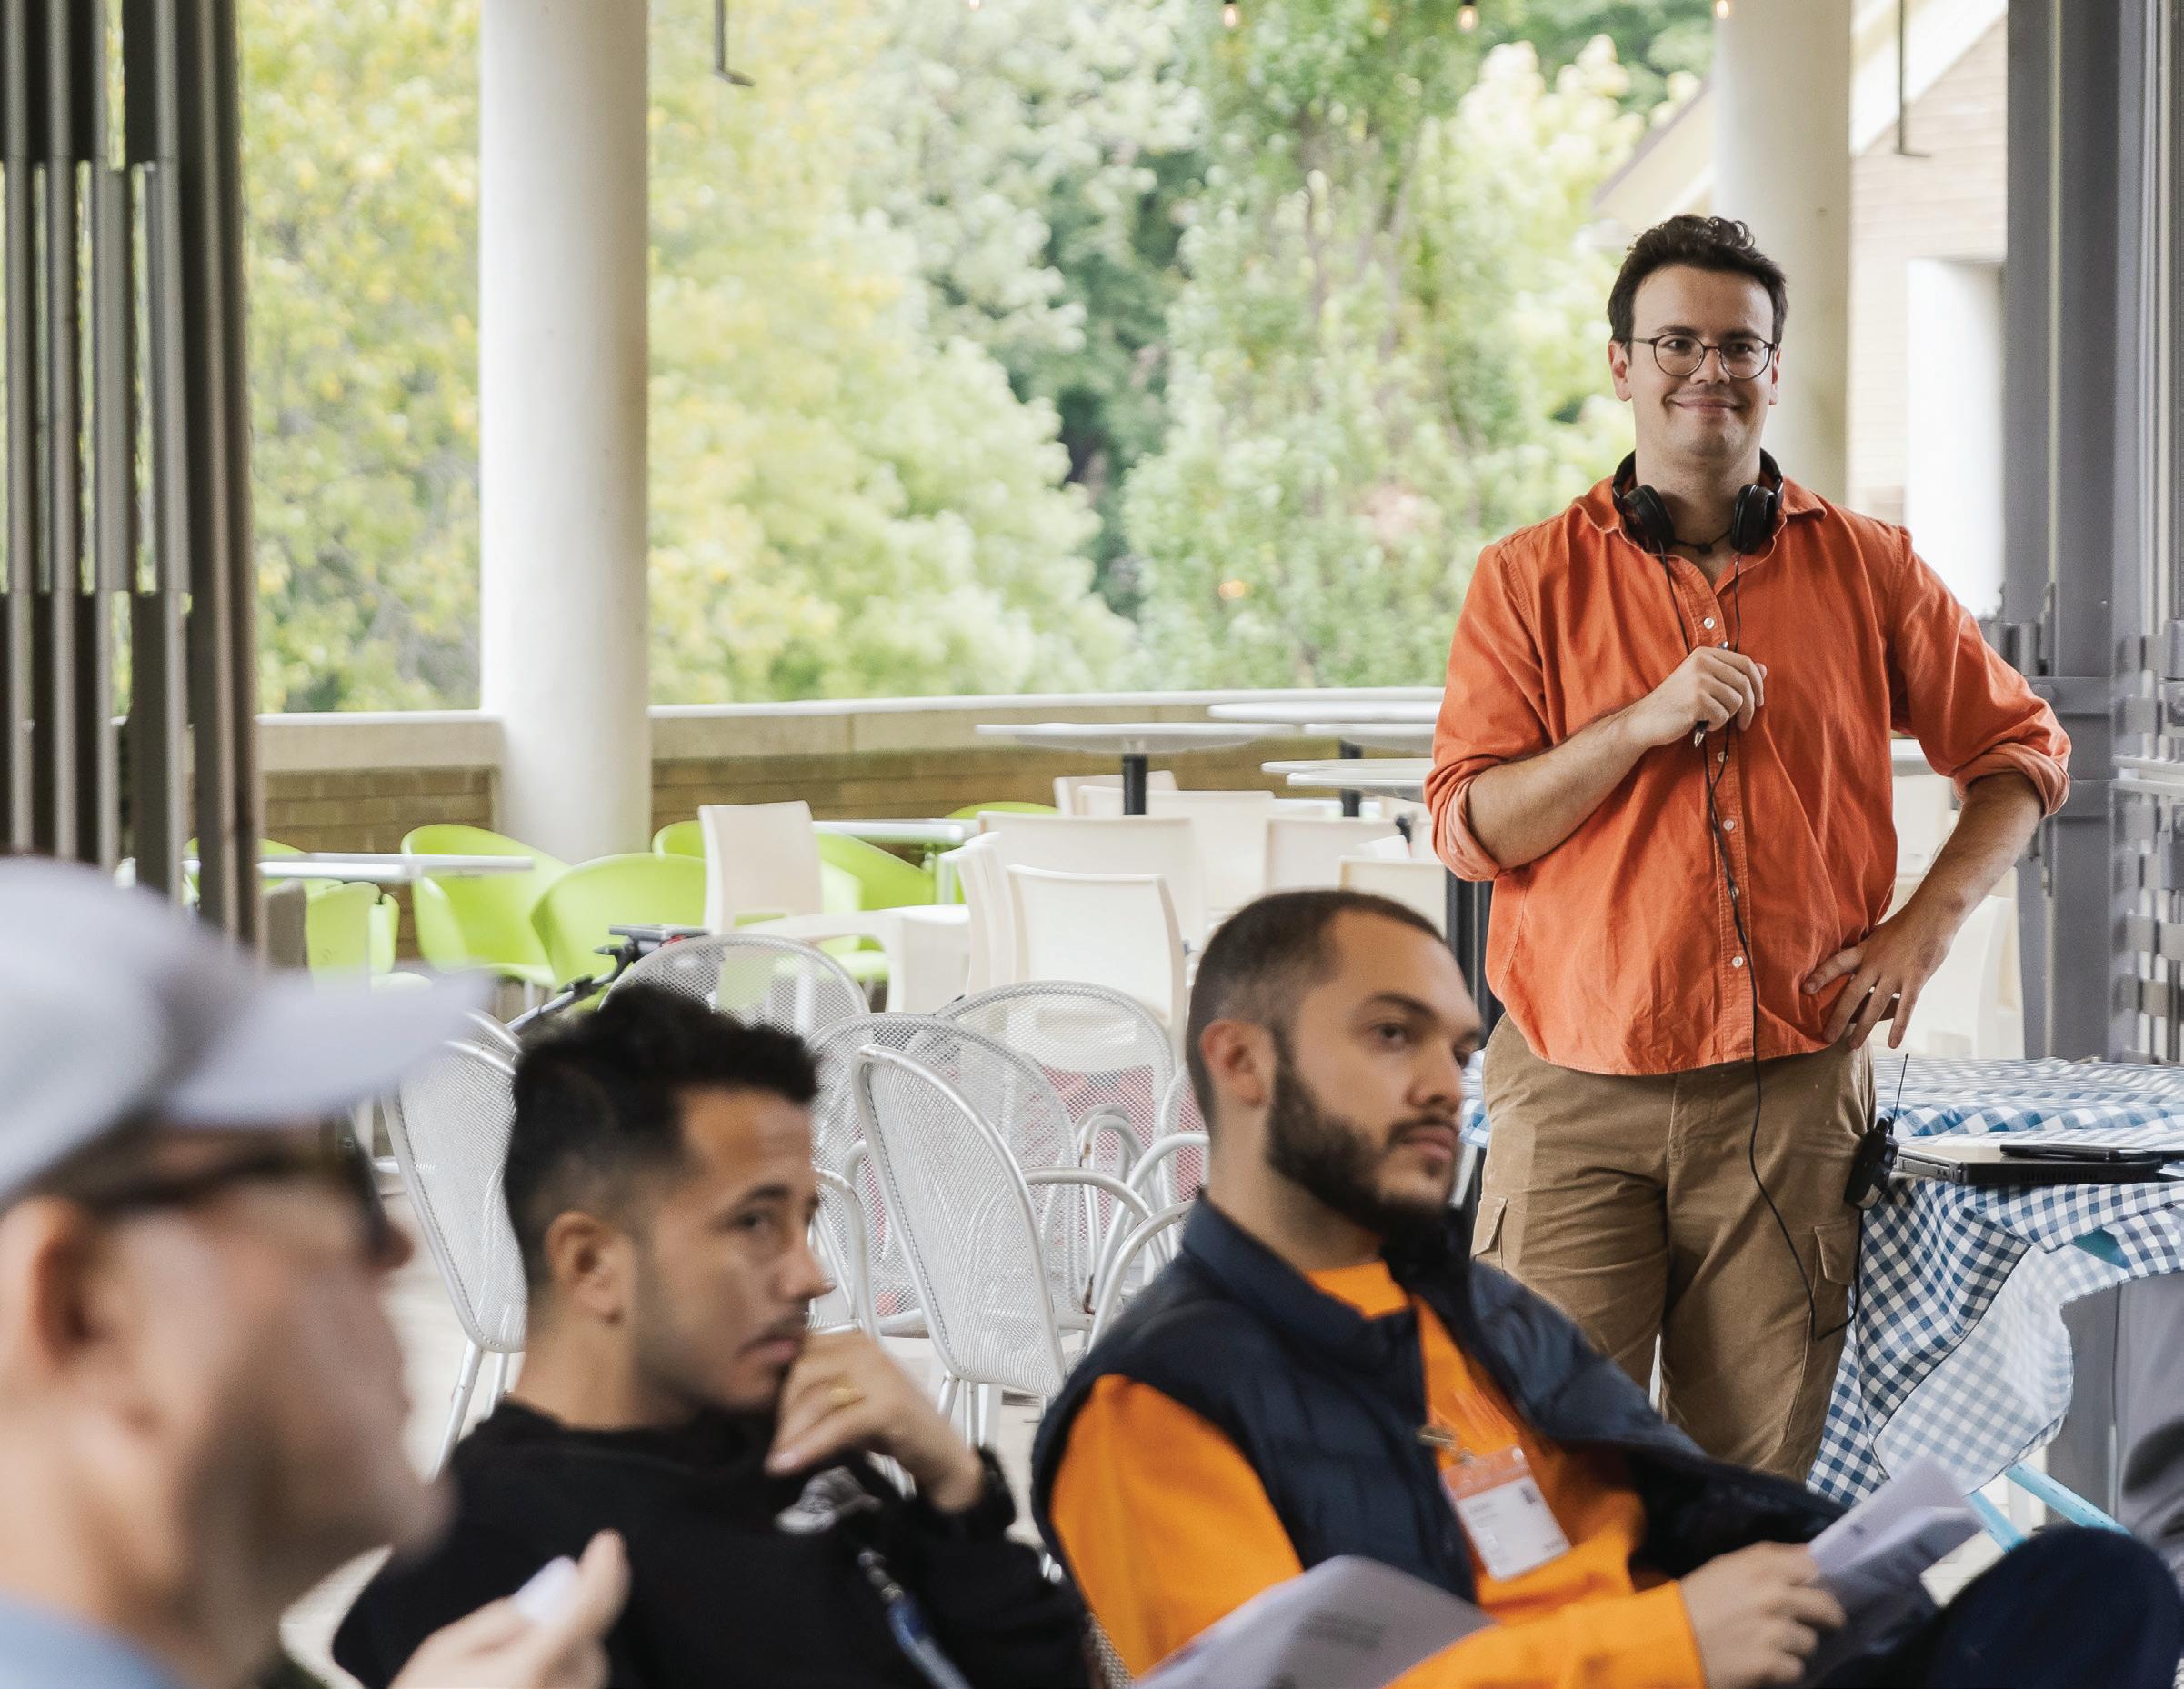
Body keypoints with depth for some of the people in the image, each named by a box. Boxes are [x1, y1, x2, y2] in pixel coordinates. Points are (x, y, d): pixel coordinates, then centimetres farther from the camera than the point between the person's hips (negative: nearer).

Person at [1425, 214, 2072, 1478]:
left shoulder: (1869, 570, 9)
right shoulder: (1531, 581, 5)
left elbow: (2023, 753, 18)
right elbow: (1469, 827, -2)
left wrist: (1927, 925, 4)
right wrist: (1646, 722, -14)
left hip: (1795, 1085, 1)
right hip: (1581, 1089, -1)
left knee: (1758, 1483, 1)